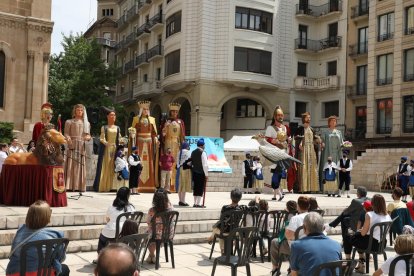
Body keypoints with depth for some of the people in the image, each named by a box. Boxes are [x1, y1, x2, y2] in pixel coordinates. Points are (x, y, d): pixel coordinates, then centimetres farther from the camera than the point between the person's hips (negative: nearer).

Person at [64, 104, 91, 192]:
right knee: (71, 165, -9)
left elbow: (88, 135, 13)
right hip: (72, 146, -3)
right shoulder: (69, 122, 9)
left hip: (82, 146, 3)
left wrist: (88, 137, -10)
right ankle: (69, 186, -10)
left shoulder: (86, 123, 18)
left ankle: (79, 186, 1)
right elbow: (66, 133, 0)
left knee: (80, 166, 1)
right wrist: (68, 138, -21)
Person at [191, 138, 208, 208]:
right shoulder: (202, 153, -13)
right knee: (201, 188, -2)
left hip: (194, 172, 7)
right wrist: (206, 174, -10)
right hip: (201, 173, -7)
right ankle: (198, 204, -2)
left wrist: (193, 170, 15)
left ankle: (195, 203, 16)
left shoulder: (193, 152, 9)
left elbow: (192, 162, 11)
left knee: (195, 187, 12)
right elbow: (205, 164, -15)